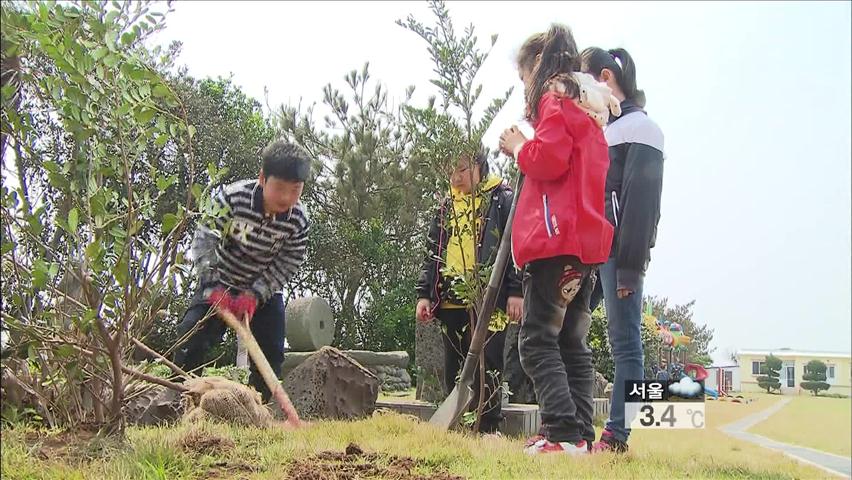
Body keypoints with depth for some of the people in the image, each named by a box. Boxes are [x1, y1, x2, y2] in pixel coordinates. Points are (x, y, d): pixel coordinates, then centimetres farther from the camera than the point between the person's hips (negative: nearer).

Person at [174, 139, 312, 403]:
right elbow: (204, 241, -22)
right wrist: (213, 288, -28)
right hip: (220, 284, -2)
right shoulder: (233, 197, -25)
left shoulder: (299, 220, -19)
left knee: (271, 353, -3)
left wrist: (254, 295, -23)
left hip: (264, 291, 2)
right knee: (191, 341, -13)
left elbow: (286, 265, -12)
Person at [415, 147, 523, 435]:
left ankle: (489, 428, 4)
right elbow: (432, 252, 20)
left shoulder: (502, 199, 2)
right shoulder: (447, 206, 19)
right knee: (454, 368, 9)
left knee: (486, 365, -3)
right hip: (450, 301, 6)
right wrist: (424, 294, 11)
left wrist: (516, 291, -11)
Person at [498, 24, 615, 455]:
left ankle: (565, 433, -16)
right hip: (585, 241, 10)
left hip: (558, 239, -10)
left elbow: (549, 160, -15)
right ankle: (580, 435, 10)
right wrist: (527, 150, 18)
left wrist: (518, 146, 2)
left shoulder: (556, 100, -2)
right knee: (571, 342, 10)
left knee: (537, 339, -10)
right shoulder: (587, 107, 25)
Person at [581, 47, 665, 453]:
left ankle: (617, 434, 0)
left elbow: (641, 201, -11)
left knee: (624, 341, -3)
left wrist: (630, 266, -17)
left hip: (617, 251, -7)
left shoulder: (639, 128, -1)